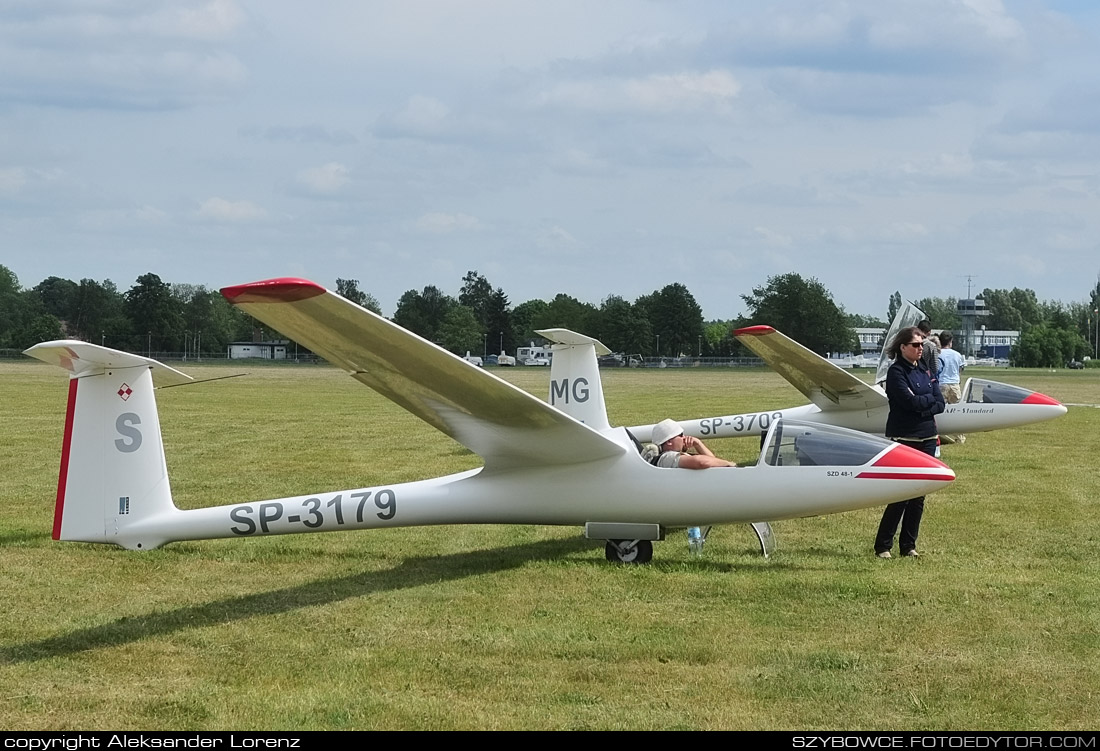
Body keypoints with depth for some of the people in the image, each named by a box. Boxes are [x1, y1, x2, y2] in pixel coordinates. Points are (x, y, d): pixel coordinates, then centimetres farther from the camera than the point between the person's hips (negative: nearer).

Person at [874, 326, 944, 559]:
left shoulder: (925, 371, 13)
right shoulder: (896, 371, -7)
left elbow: (940, 403, 4)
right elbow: (909, 401, -19)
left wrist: (922, 409, -12)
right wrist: (930, 399, -1)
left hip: (927, 438, 6)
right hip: (904, 438, -6)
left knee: (919, 496, 6)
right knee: (901, 494, -7)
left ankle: (908, 545, 13)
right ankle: (882, 546, 1)